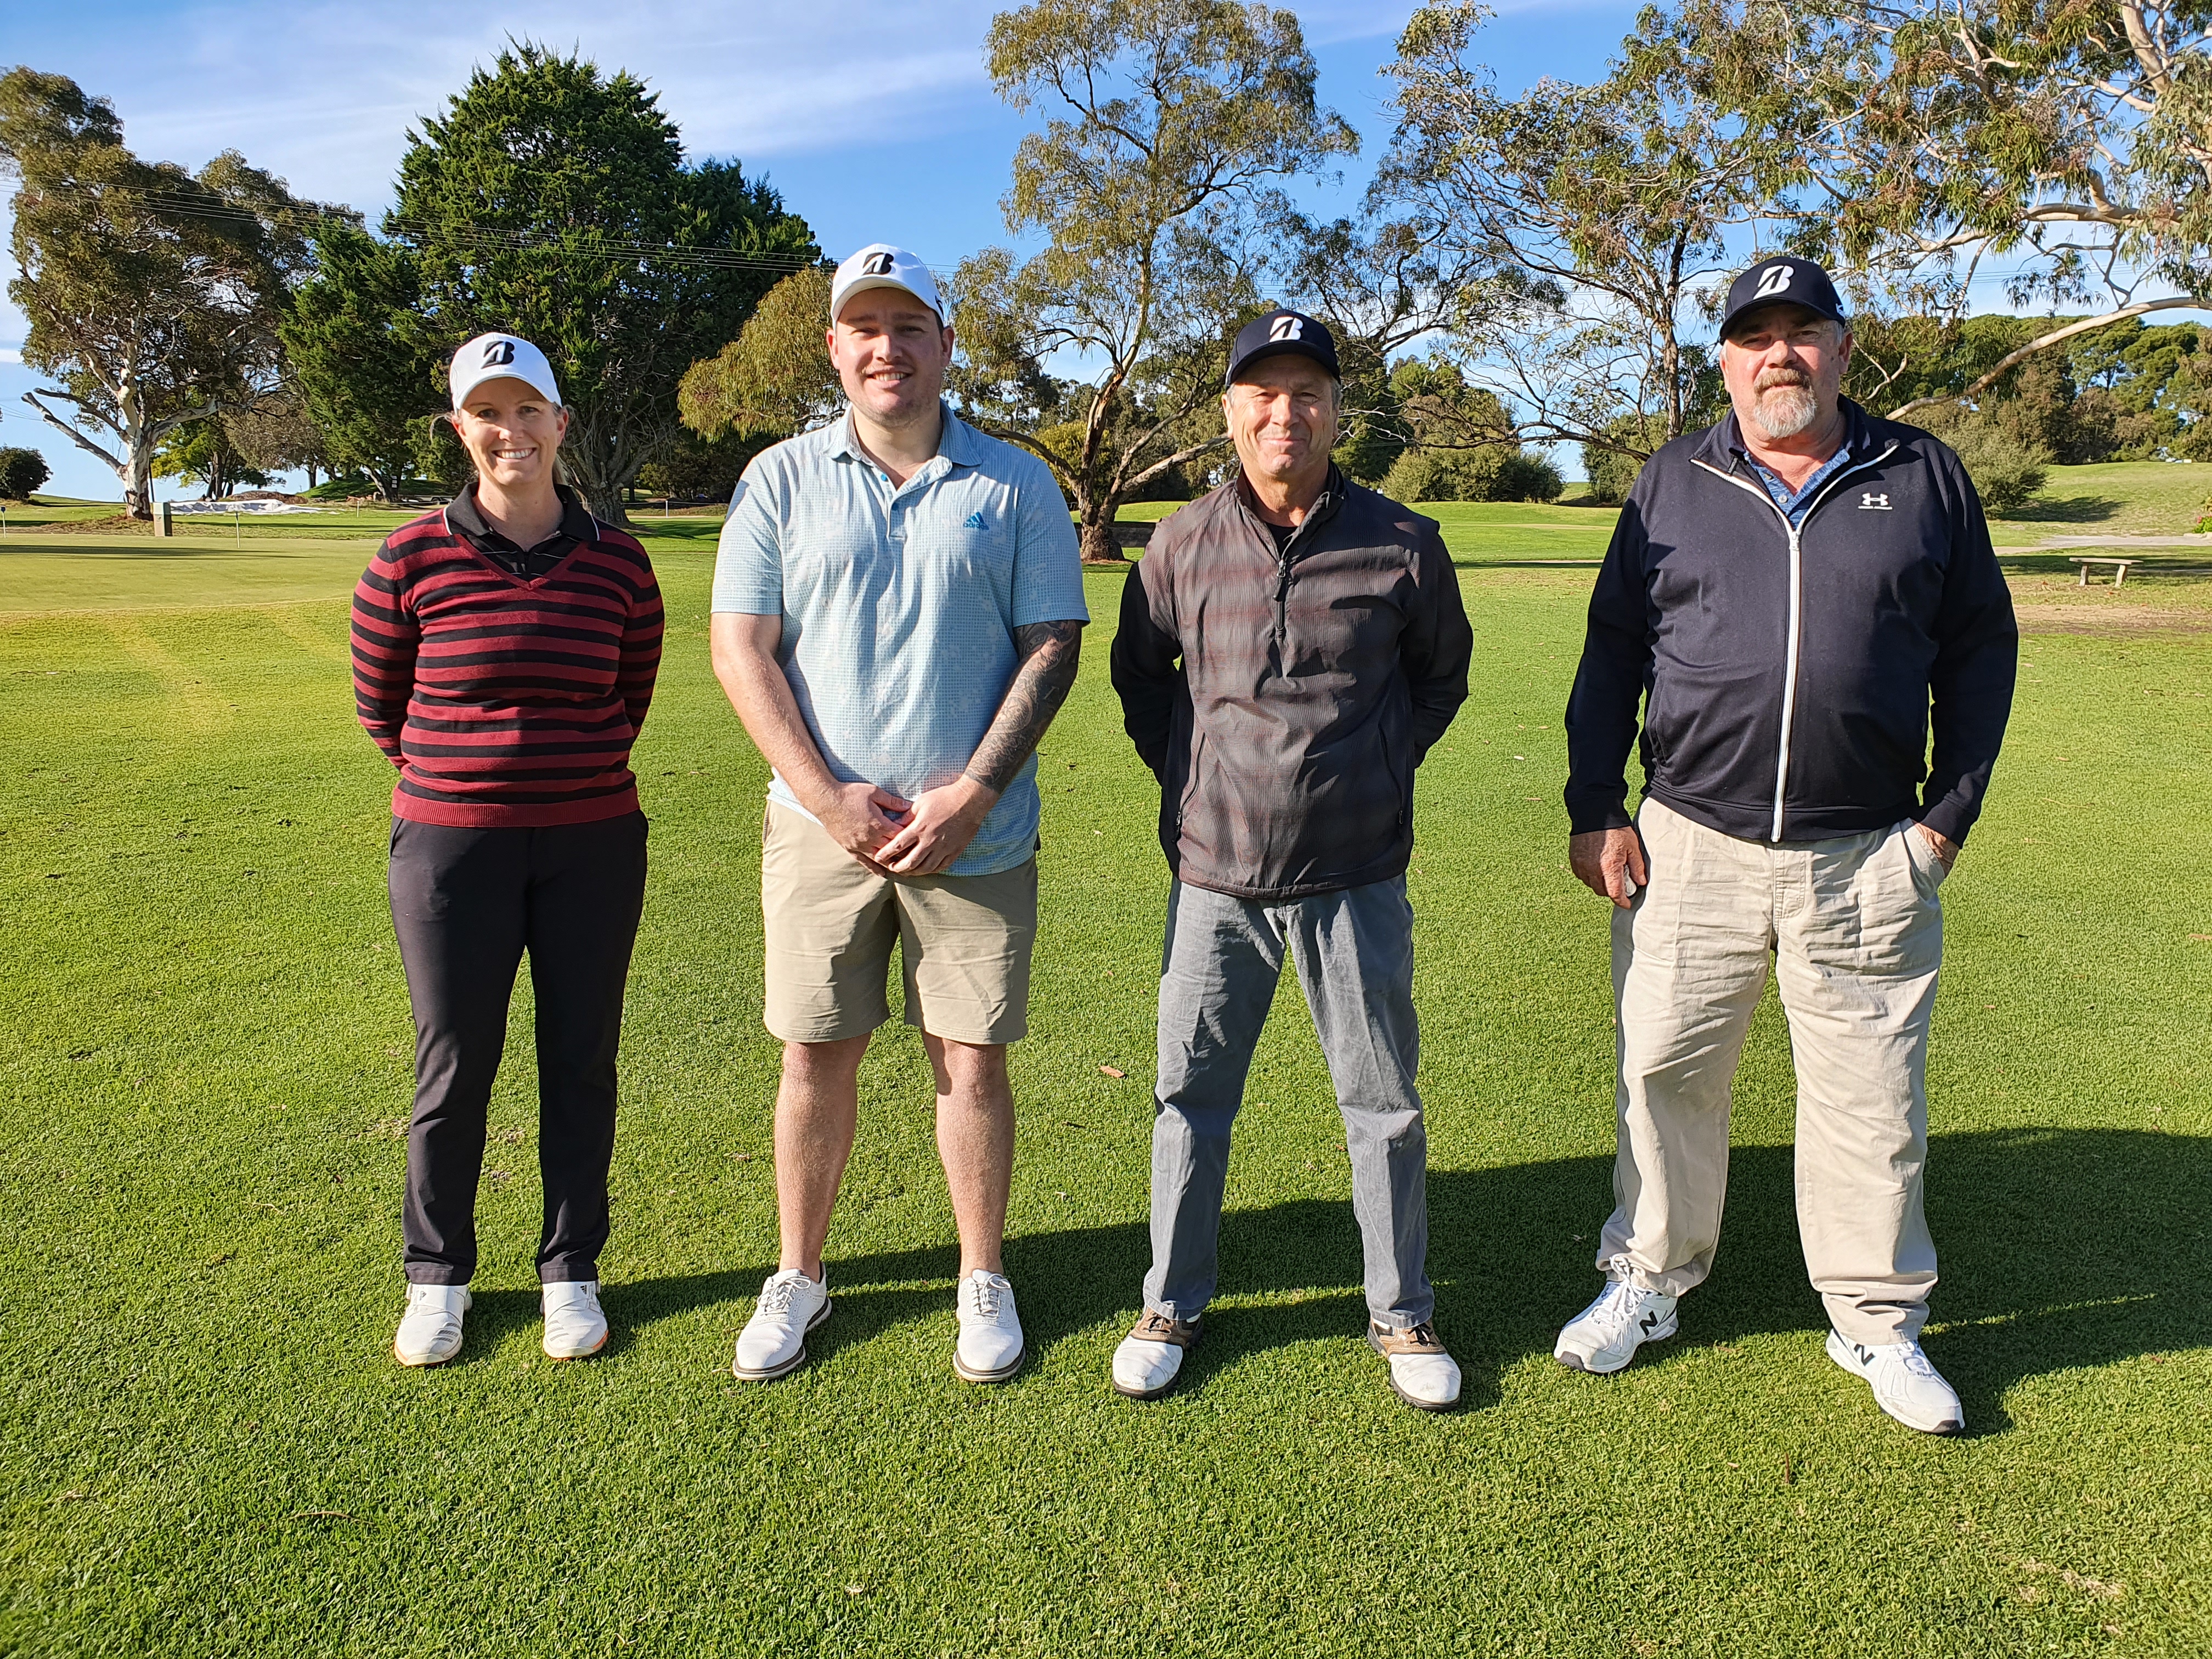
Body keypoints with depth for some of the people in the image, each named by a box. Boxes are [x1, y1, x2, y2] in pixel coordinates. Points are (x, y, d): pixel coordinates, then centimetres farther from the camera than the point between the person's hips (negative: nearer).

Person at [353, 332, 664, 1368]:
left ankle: (570, 1270, 26)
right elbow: (379, 705, 9)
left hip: (594, 845, 1)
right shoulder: (411, 560, -4)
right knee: (453, 1068, 7)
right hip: (450, 845, -1)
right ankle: (436, 1276, 27)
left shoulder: (619, 565, 0)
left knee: (580, 1061, 9)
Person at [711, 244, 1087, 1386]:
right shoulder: (781, 480, 5)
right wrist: (826, 796, -10)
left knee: (971, 1058, 6)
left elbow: (1052, 648, -1)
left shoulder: (1014, 485, 3)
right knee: (816, 1053, 9)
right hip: (819, 823, 1)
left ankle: (985, 1283, 24)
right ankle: (797, 1275, 28)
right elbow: (741, 650, 1)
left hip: (976, 832, -1)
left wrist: (970, 797, -11)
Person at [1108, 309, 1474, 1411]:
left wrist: (1384, 767, 8)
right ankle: (1173, 1305, 30)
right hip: (1216, 876, 1)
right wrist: (1183, 774, 8)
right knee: (1190, 1096, 10)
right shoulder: (1182, 545, 1)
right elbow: (1139, 673, 16)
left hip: (1357, 877, 0)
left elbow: (1442, 671, 15)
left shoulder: (1400, 545, -1)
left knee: (1383, 1104, 9)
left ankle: (1403, 1317, 29)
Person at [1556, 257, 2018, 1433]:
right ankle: (1648, 1280, 29)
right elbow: (1612, 651, 8)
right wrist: (1594, 812, 2)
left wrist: (1951, 809, 3)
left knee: (1873, 1097, 9)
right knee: (1666, 1073, 9)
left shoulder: (1922, 477, 7)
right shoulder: (1674, 481, 7)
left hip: (1867, 856, 0)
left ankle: (1876, 1319, 28)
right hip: (1691, 848, 1)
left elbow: (1980, 649, 11)